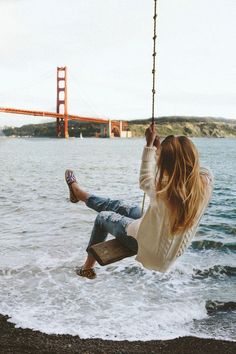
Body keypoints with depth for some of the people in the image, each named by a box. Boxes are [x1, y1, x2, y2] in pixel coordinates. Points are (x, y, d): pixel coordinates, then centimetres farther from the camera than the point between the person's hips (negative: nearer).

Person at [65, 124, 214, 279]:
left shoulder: (165, 192, -37)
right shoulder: (206, 182, -22)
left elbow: (145, 180, -13)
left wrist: (150, 144, -6)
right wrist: (159, 149, 7)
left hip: (152, 249, -6)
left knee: (103, 217, 20)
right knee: (118, 205, 21)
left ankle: (88, 266, 44)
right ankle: (80, 194, 47)